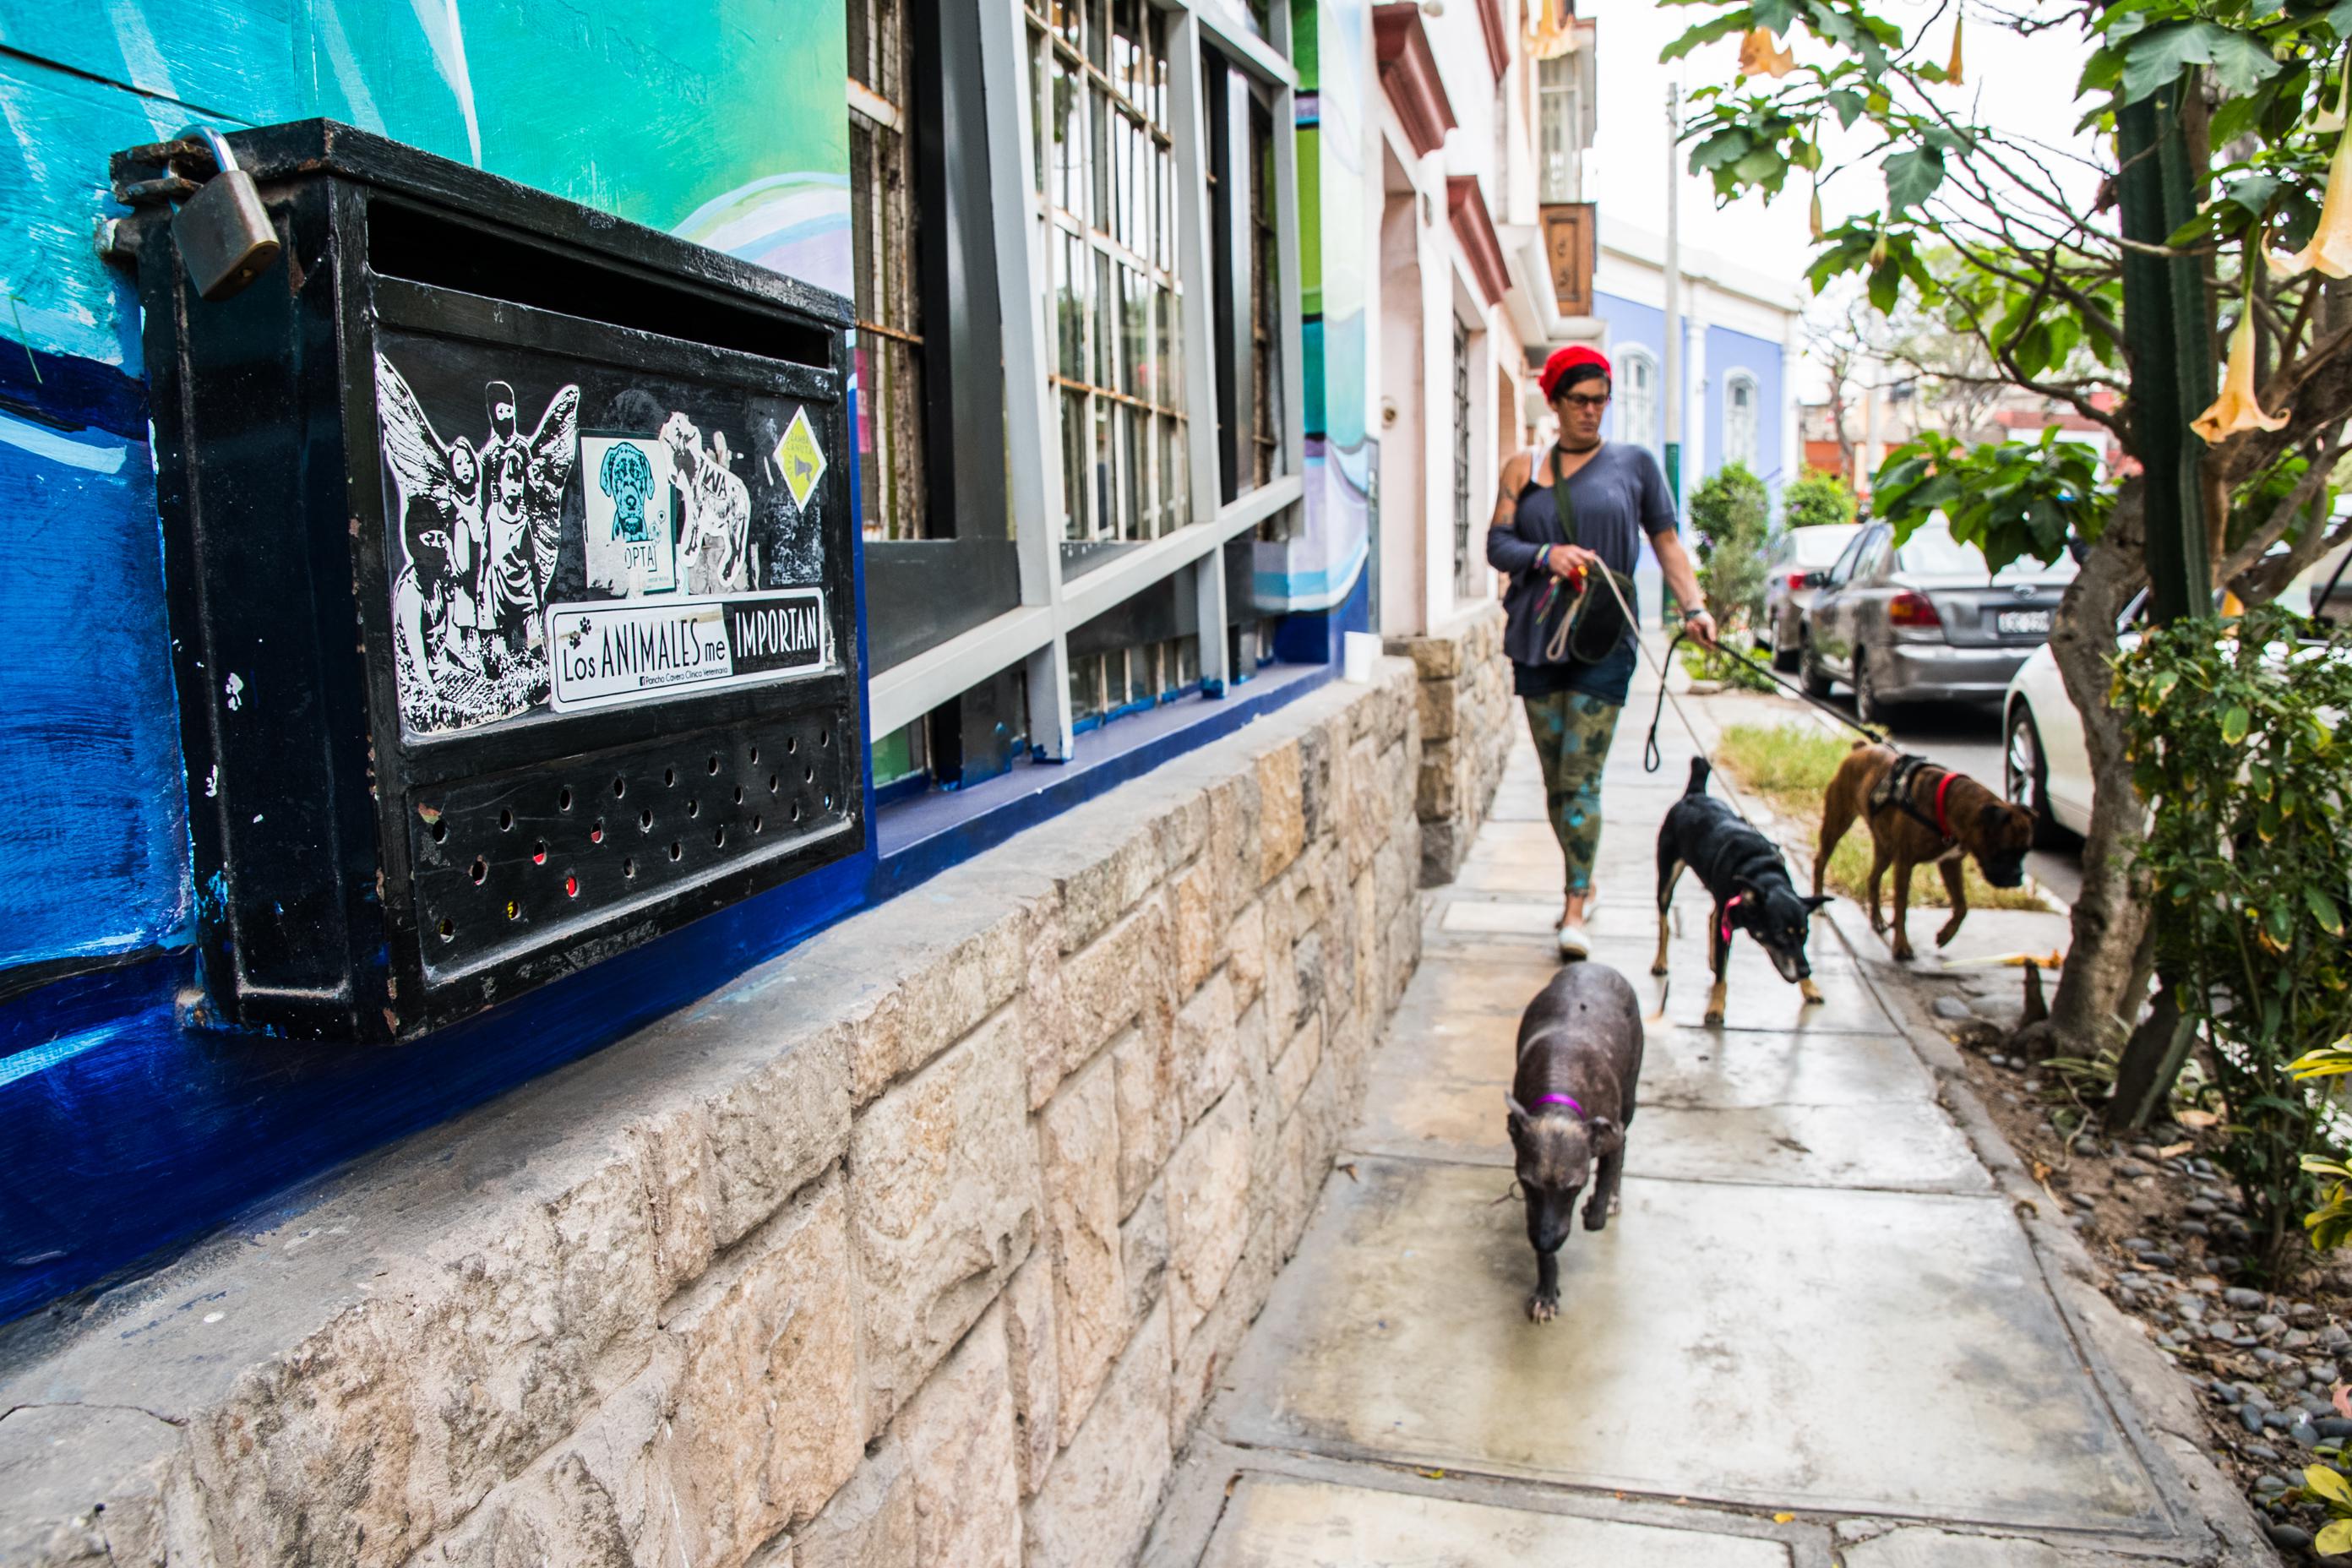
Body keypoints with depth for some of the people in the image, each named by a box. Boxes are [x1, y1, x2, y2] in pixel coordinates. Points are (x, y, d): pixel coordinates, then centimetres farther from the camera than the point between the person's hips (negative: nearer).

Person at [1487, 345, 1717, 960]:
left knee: (1581, 777, -10)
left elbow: (1666, 543, 9)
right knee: (1555, 780, 9)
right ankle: (1583, 883, 27)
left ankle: (1575, 911, -7)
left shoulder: (1634, 463, 8)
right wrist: (1546, 555, -16)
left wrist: (1694, 606, -4)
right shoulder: (1523, 469, 11)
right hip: (1537, 637, 3)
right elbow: (1497, 545, 4)